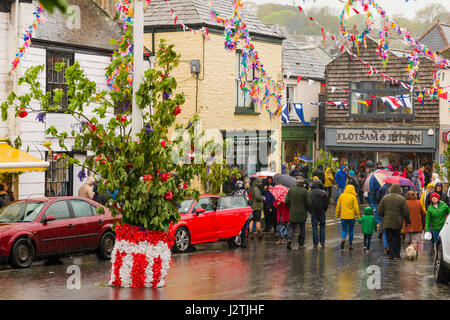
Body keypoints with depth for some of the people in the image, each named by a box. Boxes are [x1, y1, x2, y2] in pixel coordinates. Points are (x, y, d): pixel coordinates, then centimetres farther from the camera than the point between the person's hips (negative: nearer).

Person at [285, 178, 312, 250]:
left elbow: (287, 201, 1)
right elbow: (308, 203, -9)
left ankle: (289, 239, -20)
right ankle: (301, 244, 13)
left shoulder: (291, 190, 1)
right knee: (302, 229, 10)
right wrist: (308, 209, 11)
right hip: (302, 213, -2)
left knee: (291, 227, 6)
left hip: (293, 213, 2)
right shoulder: (305, 191, -8)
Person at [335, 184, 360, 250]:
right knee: (351, 231, 12)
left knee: (344, 230, 6)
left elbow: (338, 206, 4)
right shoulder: (353, 197, -6)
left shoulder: (342, 196, 1)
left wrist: (337, 214, 13)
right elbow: (356, 207, -8)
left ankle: (343, 239, -23)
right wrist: (358, 216, 0)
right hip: (351, 216, -1)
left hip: (343, 217, 1)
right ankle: (350, 245, 16)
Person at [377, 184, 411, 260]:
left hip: (387, 223, 1)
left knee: (389, 239, 6)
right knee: (397, 239, 14)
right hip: (397, 223, -1)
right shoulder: (402, 199, -6)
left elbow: (380, 211, 0)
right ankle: (397, 254, 13)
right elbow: (406, 212, -6)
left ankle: (391, 255, 2)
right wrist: (407, 221, 7)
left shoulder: (385, 198, 0)